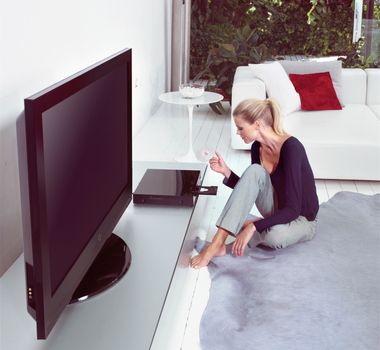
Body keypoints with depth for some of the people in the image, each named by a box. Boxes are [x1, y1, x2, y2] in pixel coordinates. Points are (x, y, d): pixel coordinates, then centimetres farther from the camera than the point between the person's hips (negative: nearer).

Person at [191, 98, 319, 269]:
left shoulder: (291, 147, -27)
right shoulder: (257, 147, -4)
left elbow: (292, 210, -31)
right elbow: (251, 190, 7)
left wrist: (252, 227, -38)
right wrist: (226, 172, -8)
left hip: (301, 220, -6)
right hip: (277, 213, 6)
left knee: (275, 235, -41)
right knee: (254, 171, -23)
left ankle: (218, 243, -11)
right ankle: (218, 241, -25)